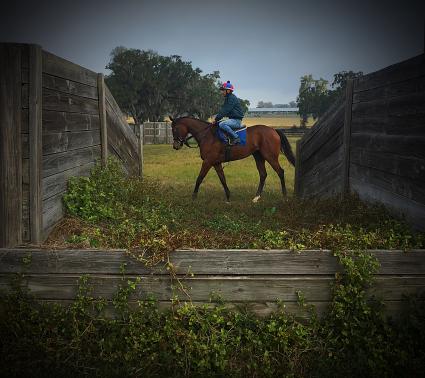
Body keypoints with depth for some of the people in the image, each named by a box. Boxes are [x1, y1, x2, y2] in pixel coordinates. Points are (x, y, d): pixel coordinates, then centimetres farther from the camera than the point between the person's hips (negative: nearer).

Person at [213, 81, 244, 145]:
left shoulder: (232, 98, -14)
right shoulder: (228, 98, 18)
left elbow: (225, 111, -19)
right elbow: (223, 110, 17)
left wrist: (217, 119, -17)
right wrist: (216, 117, 3)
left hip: (236, 120, -11)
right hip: (232, 119, 11)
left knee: (222, 124, -31)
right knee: (218, 123, 10)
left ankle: (236, 138, -25)